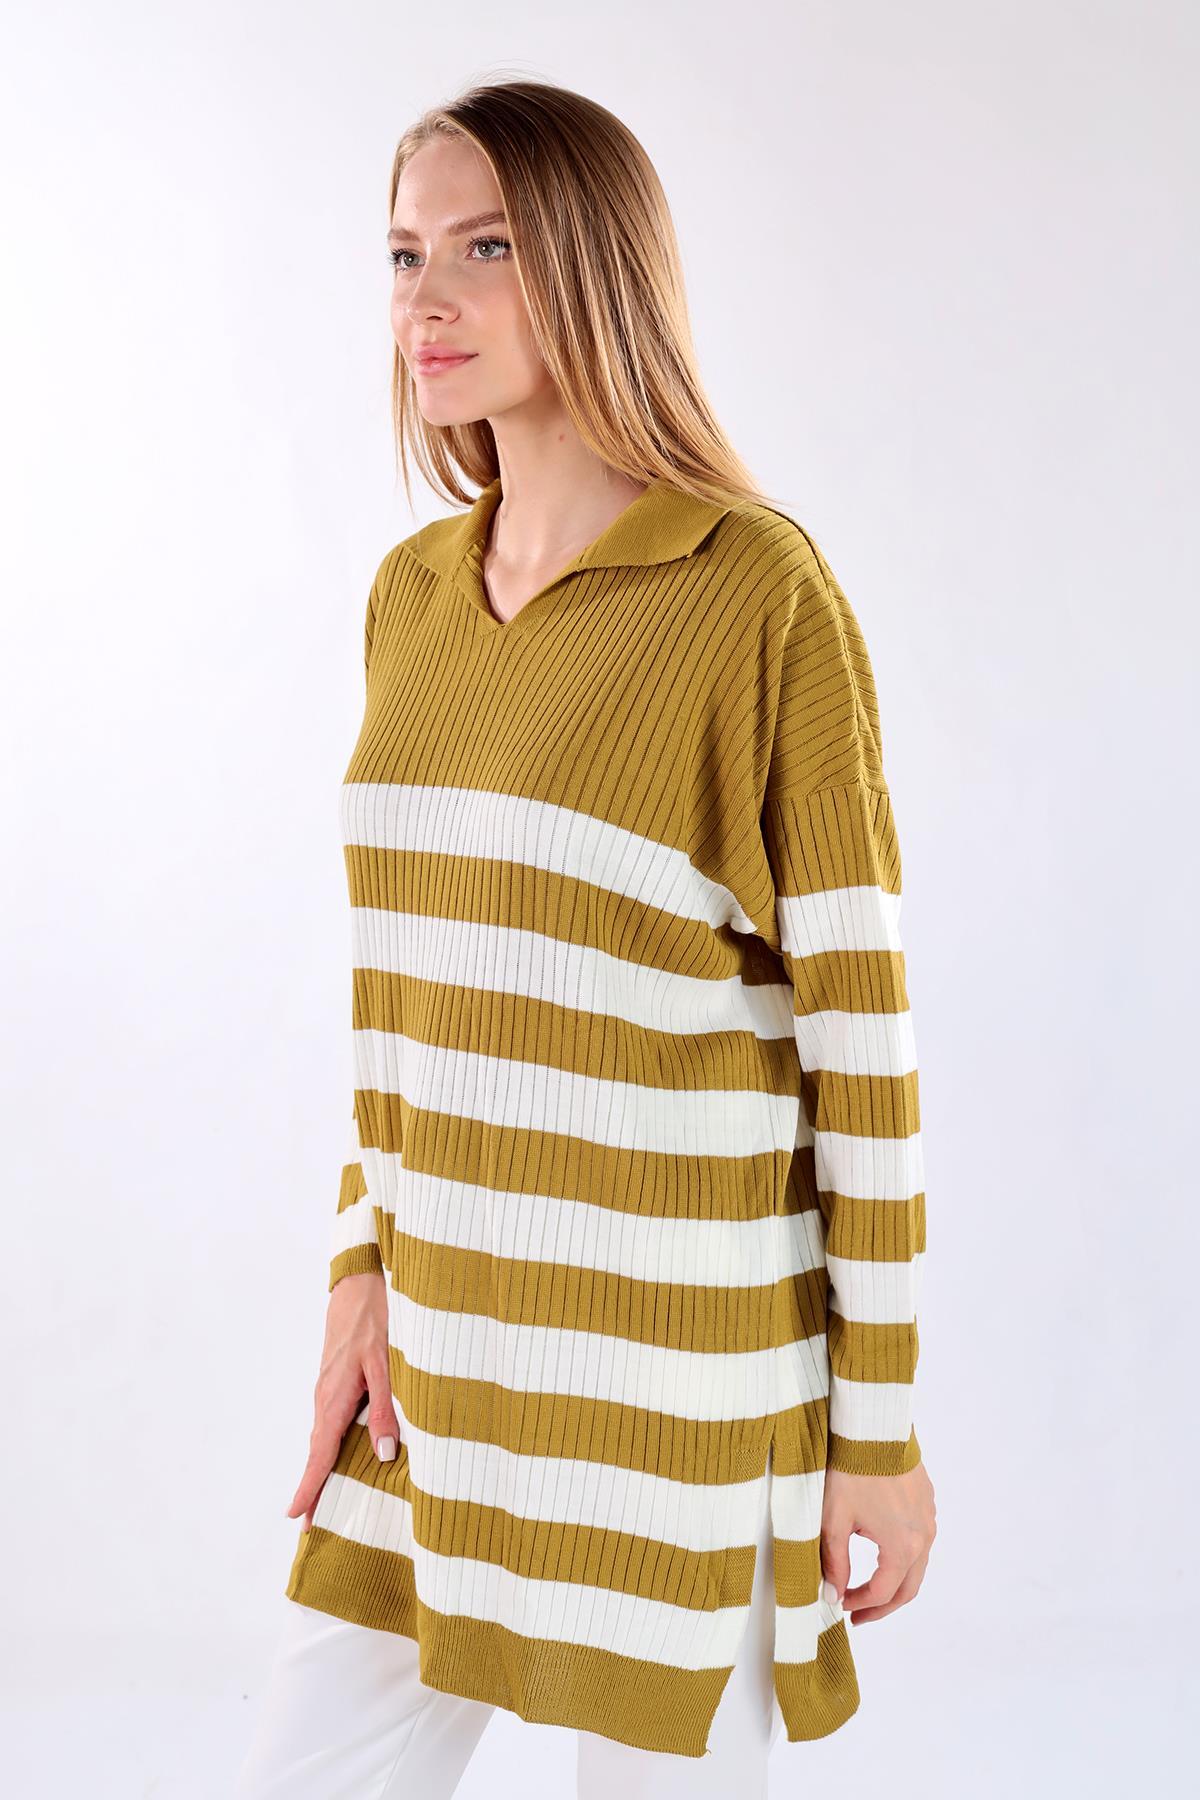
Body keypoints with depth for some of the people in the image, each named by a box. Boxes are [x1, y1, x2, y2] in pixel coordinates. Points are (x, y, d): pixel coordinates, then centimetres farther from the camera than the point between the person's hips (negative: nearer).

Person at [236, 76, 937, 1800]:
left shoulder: (762, 592, -14)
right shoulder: (416, 592, 6)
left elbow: (859, 1021, -11)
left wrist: (880, 1425, -9)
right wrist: (367, 1270, 7)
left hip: (682, 1349, -6)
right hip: (457, 1342, 6)